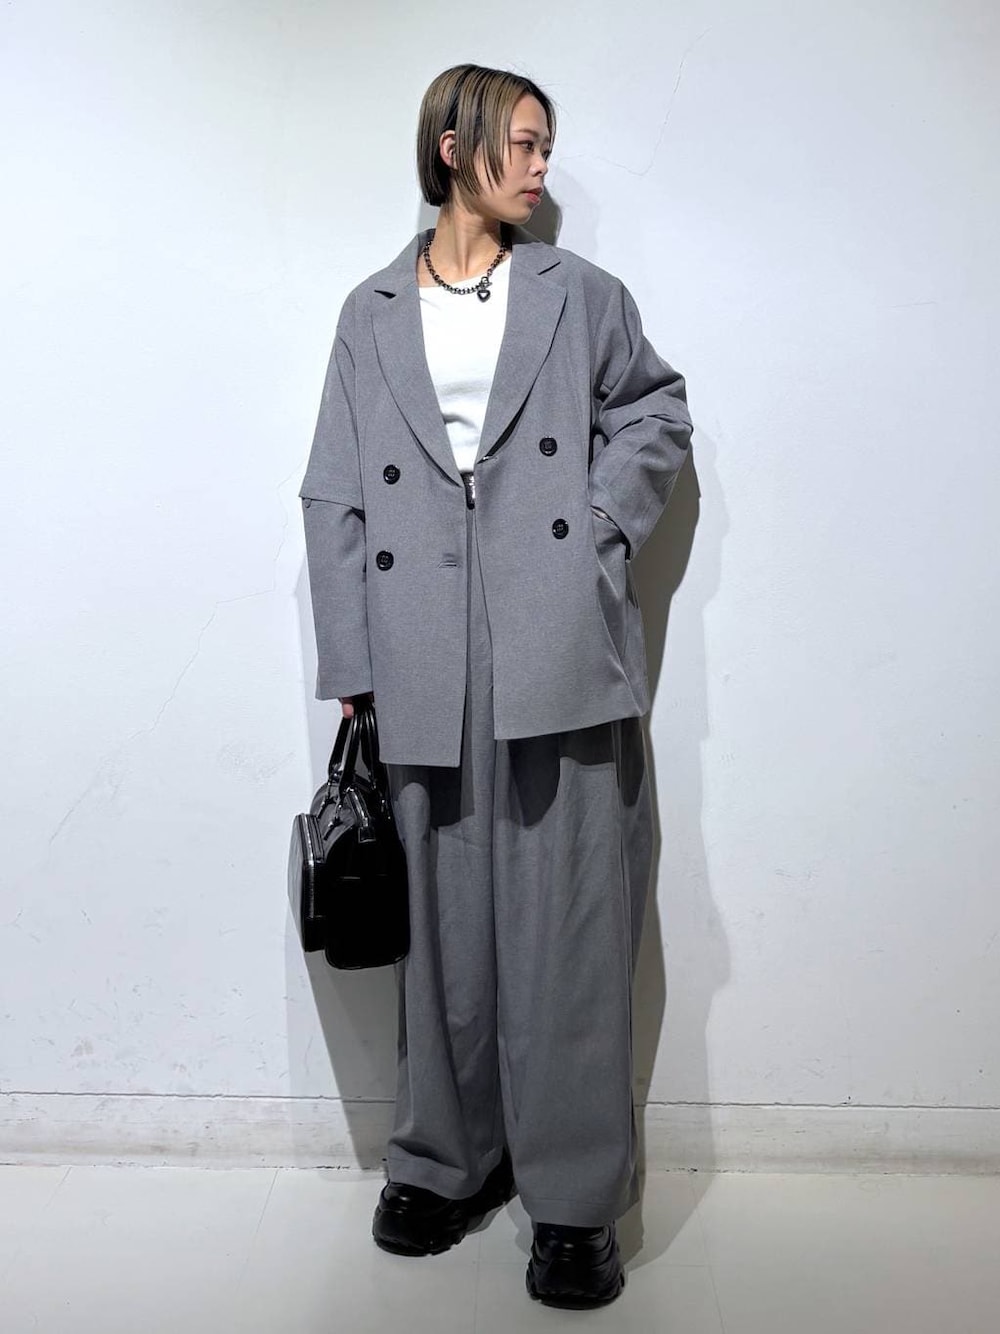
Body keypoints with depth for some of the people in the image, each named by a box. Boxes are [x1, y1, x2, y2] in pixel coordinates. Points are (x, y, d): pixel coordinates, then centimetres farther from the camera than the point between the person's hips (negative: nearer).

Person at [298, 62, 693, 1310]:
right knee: (445, 923, 10)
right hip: (428, 674, 1)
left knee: (568, 926, 0)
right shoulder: (371, 316, 12)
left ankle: (576, 1197, 14)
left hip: (561, 656, -1)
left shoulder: (581, 295, 12)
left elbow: (657, 407, 22)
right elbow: (336, 501, 9)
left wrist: (605, 512, 3)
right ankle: (447, 1159, 29)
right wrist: (352, 666, 2)